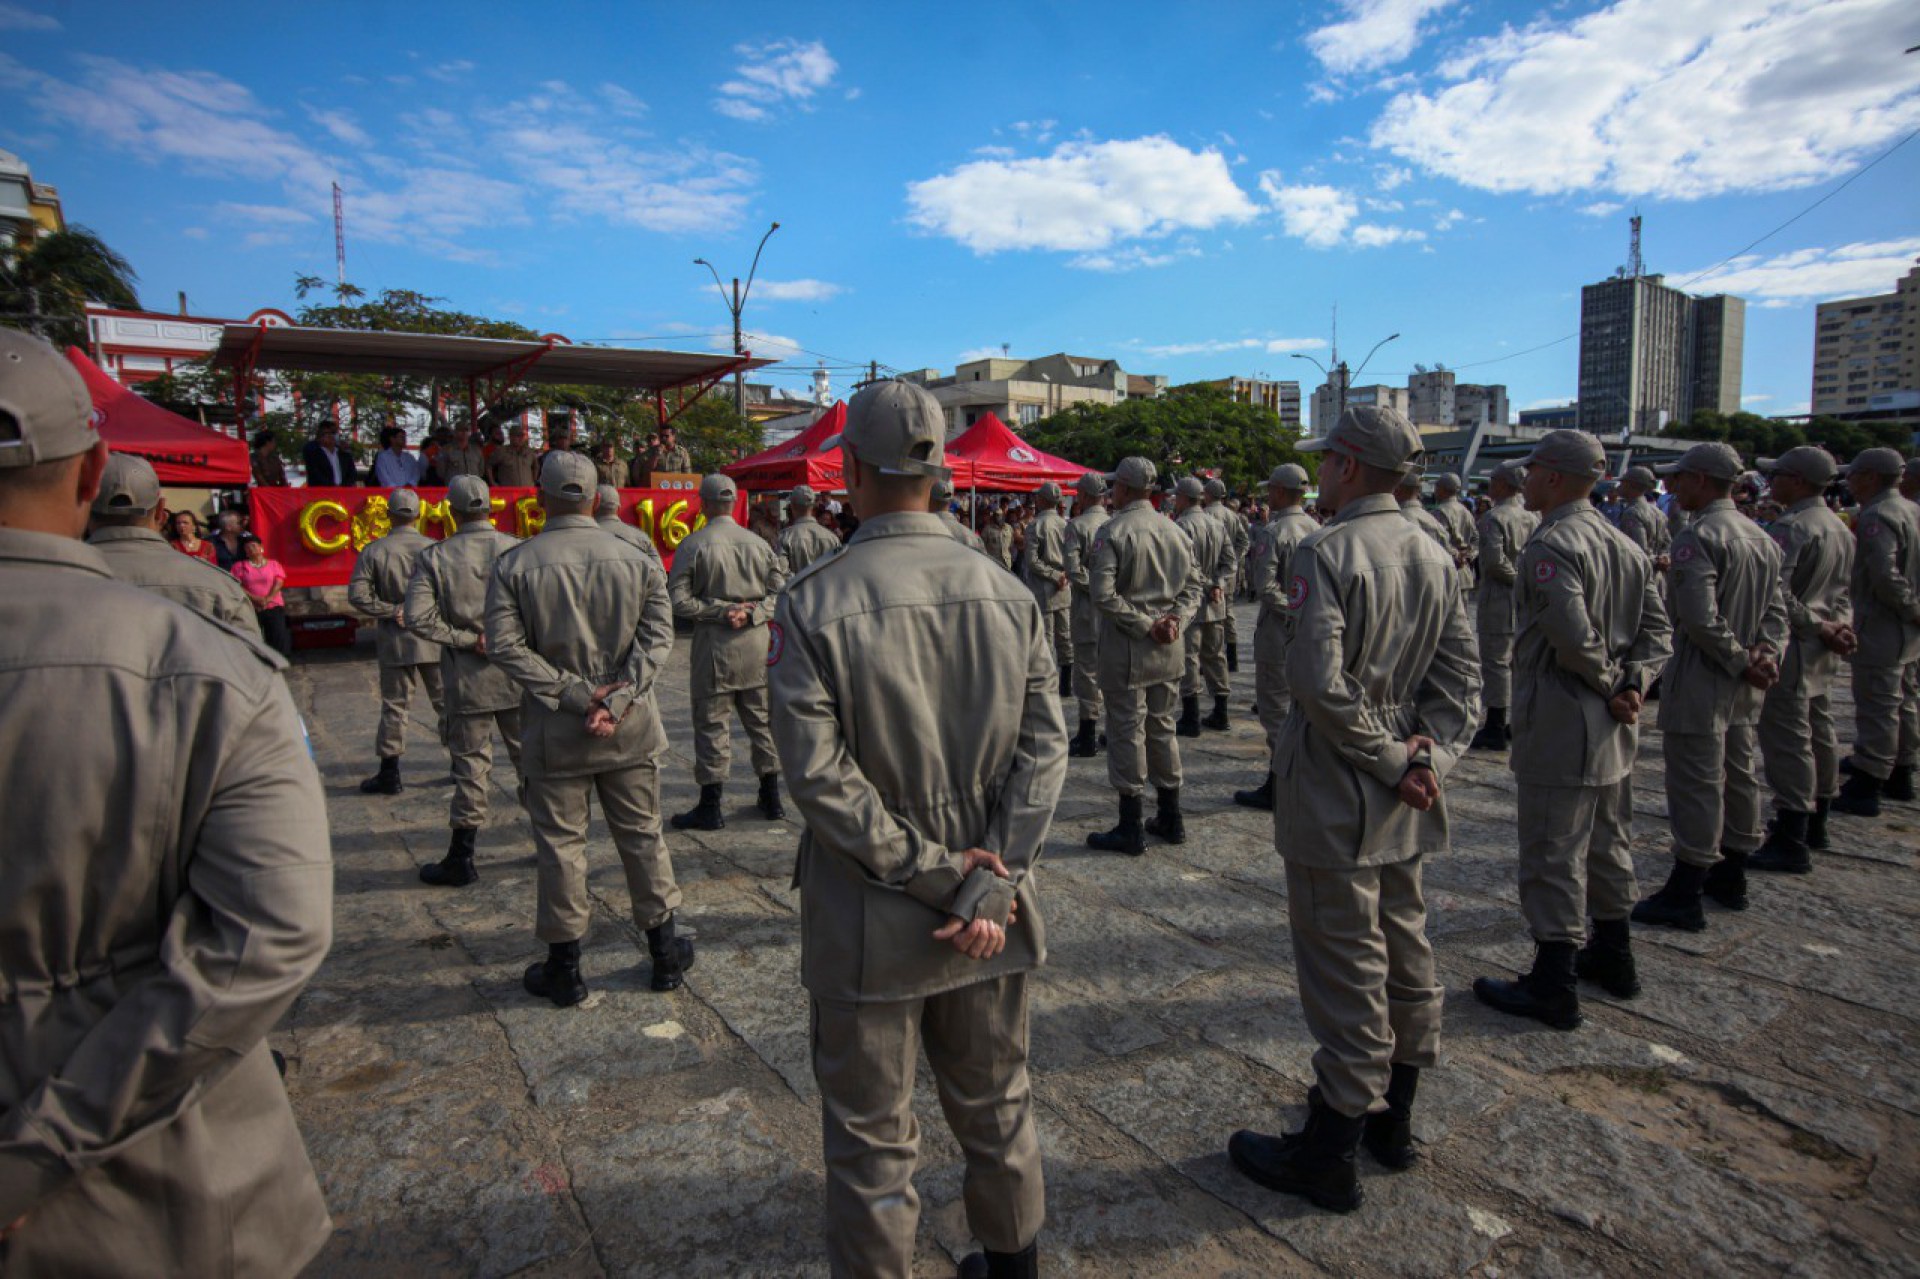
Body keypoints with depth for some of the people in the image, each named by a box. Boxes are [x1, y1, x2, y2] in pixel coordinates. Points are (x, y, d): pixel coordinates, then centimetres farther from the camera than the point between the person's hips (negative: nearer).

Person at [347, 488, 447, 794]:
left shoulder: (374, 551, -4)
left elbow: (358, 594, -10)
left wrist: (390, 611, -5)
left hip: (394, 641, 0)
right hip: (433, 639, 0)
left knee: (394, 705, 7)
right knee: (446, 701, 10)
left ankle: (389, 773, 11)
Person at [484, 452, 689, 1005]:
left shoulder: (513, 565, -6)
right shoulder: (636, 560, -1)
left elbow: (506, 644, -13)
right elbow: (657, 637, -9)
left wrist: (574, 694, -13)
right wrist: (616, 700, -14)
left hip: (553, 731, -1)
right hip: (629, 729, 2)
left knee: (560, 845, 10)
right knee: (642, 835, 14)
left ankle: (565, 968, 21)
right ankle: (665, 953, 25)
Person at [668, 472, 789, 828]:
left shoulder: (693, 545, -6)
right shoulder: (758, 544, 5)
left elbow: (678, 600, -11)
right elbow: (780, 592, 3)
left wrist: (722, 610, -9)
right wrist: (750, 613, -8)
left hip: (714, 643, -4)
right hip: (756, 642, 4)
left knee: (711, 723, 4)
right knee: (761, 718, 13)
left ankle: (711, 806, 8)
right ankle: (771, 798, 21)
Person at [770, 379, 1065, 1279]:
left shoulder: (812, 601, -15)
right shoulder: (1009, 595, -4)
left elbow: (820, 773, -20)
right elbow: (1044, 749, -7)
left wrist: (936, 873, -14)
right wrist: (985, 886, -10)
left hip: (869, 927, -4)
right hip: (991, 912, 5)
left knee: (872, 1140, 15)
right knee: (997, 1110, 25)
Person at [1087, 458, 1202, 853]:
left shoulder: (1112, 532, -12)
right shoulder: (1177, 532, 8)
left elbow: (1102, 594, -20)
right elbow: (1194, 585, 9)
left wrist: (1146, 626, -14)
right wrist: (1175, 620, -3)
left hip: (1125, 647, -6)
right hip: (1169, 649, 6)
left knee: (1127, 732, 1)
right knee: (1162, 728, 17)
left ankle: (1131, 829, 7)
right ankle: (1171, 819, 25)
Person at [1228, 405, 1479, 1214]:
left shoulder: (1327, 552, -17)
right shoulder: (1435, 556, 8)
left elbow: (1319, 679, -26)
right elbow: (1461, 675, 5)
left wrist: (1390, 759, -16)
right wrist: (1429, 756, -4)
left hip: (1338, 793, -8)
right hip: (1404, 801, 8)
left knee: (1344, 968, 1)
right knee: (1404, 949, 19)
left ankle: (1329, 1156, 17)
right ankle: (1393, 1121, 37)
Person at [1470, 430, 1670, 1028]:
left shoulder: (1551, 545, -18)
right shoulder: (1628, 546, 11)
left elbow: (1574, 636, -27)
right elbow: (1657, 628, 7)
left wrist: (1610, 684, -12)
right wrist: (1632, 685, -4)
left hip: (1561, 724, -9)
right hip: (1614, 730, 9)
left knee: (1553, 856, 0)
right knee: (1608, 845, 22)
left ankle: (1555, 986, 9)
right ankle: (1613, 957, 37)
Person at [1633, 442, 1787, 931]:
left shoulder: (1698, 536, -18)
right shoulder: (1763, 538, 12)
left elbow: (1700, 618, -26)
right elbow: (1776, 609, 11)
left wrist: (1741, 661, -15)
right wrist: (1767, 652, -3)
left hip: (1703, 680, -9)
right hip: (1745, 687, 9)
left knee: (1695, 784, -4)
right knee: (1739, 774, 18)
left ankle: (1684, 895, 2)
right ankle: (1731, 877, 31)